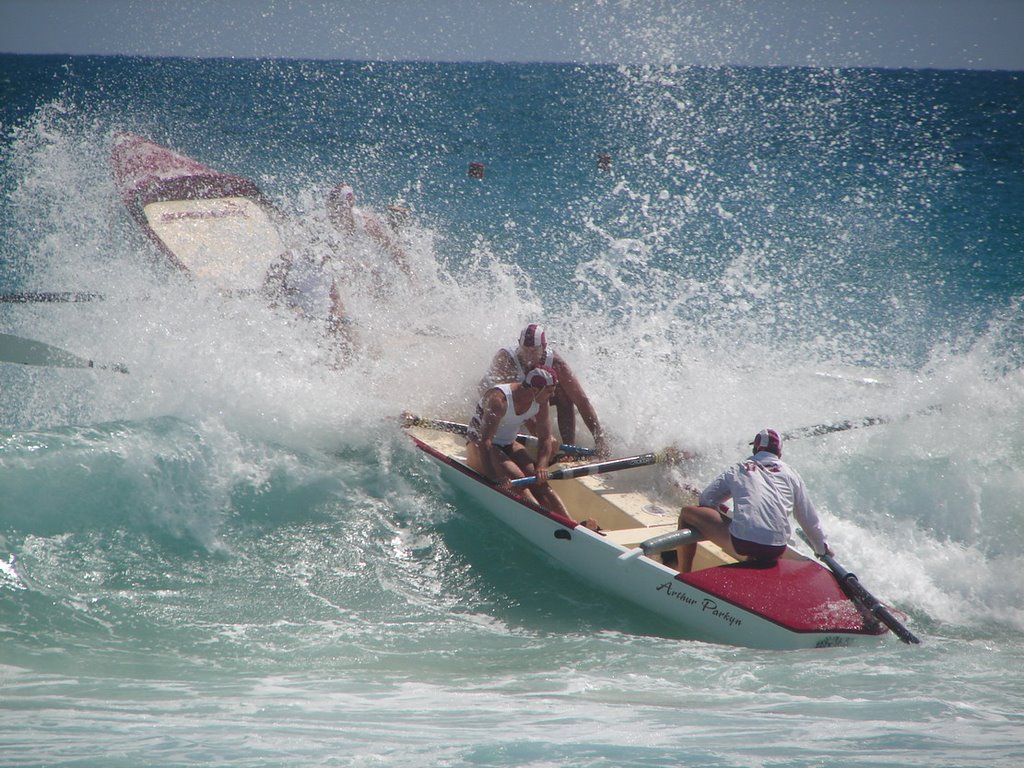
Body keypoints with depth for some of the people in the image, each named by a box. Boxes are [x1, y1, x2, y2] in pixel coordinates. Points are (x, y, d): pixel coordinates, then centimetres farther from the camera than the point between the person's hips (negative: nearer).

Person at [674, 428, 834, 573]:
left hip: (741, 542, -3)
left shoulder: (738, 469, 17)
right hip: (775, 552, 3)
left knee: (687, 514, 15)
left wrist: (718, 510, 35)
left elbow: (706, 500, 13)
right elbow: (808, 518, 24)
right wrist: (822, 548, 38)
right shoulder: (791, 473, 20)